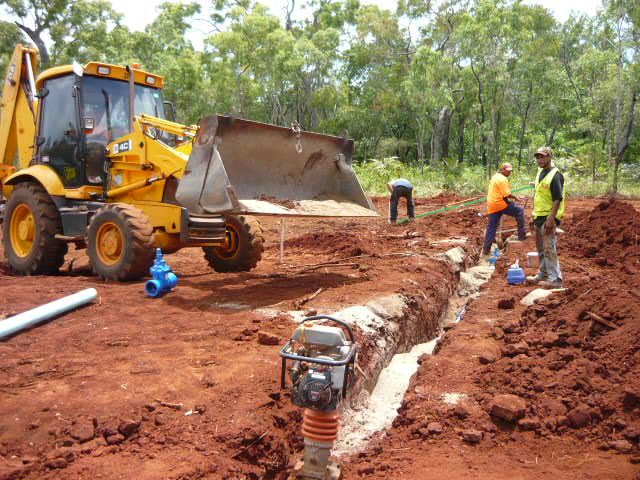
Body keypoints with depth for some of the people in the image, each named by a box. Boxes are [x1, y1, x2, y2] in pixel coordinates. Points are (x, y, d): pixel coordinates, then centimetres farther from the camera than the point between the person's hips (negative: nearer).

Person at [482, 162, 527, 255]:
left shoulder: (495, 176, 18)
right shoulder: (502, 179, -12)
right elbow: (506, 195, -17)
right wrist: (515, 198, -1)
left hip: (492, 205, 9)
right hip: (500, 204, -9)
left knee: (491, 227, 11)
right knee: (519, 211, 6)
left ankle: (486, 249, 12)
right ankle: (522, 234, 8)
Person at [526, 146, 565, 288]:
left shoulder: (555, 175, -15)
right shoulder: (540, 172, 13)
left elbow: (558, 199, -20)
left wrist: (551, 218, -26)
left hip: (549, 217, -9)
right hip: (539, 216, 9)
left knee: (549, 248, -8)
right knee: (540, 248, 16)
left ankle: (555, 279, -3)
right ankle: (542, 275, 28)